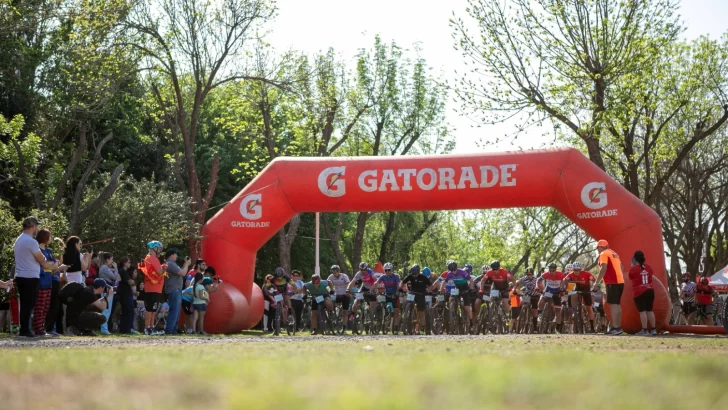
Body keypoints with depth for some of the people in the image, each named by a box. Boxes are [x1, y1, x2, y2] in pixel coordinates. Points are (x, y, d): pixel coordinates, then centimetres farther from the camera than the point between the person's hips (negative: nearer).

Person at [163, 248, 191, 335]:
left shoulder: (171, 263, 20)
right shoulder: (170, 264, -14)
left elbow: (180, 271, 21)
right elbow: (182, 273, -19)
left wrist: (185, 263, 15)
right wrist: (187, 264, -4)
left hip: (176, 290, 11)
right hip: (174, 290, -11)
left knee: (176, 311, 14)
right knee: (174, 311, -14)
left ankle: (173, 329, 17)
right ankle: (169, 330, -16)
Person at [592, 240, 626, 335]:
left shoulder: (603, 254, -6)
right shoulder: (613, 253, 21)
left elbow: (603, 268, -18)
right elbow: (622, 268, 24)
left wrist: (597, 282, -14)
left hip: (612, 282, -9)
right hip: (620, 281, 9)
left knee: (613, 304, -10)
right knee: (617, 304, 14)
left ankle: (616, 328, -16)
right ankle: (618, 327, 16)